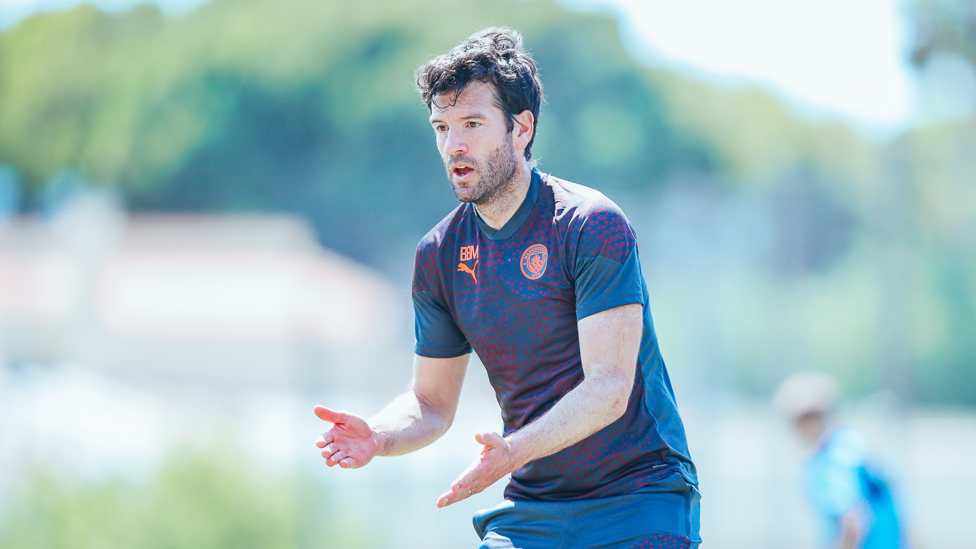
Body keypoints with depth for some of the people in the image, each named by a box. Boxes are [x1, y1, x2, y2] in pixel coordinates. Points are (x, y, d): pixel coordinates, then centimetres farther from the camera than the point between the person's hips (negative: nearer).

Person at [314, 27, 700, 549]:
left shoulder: (593, 227, -12)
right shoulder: (439, 255, 5)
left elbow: (609, 388, -19)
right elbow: (432, 402, 12)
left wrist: (513, 451, -34)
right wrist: (377, 436, -11)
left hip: (636, 502, -5)